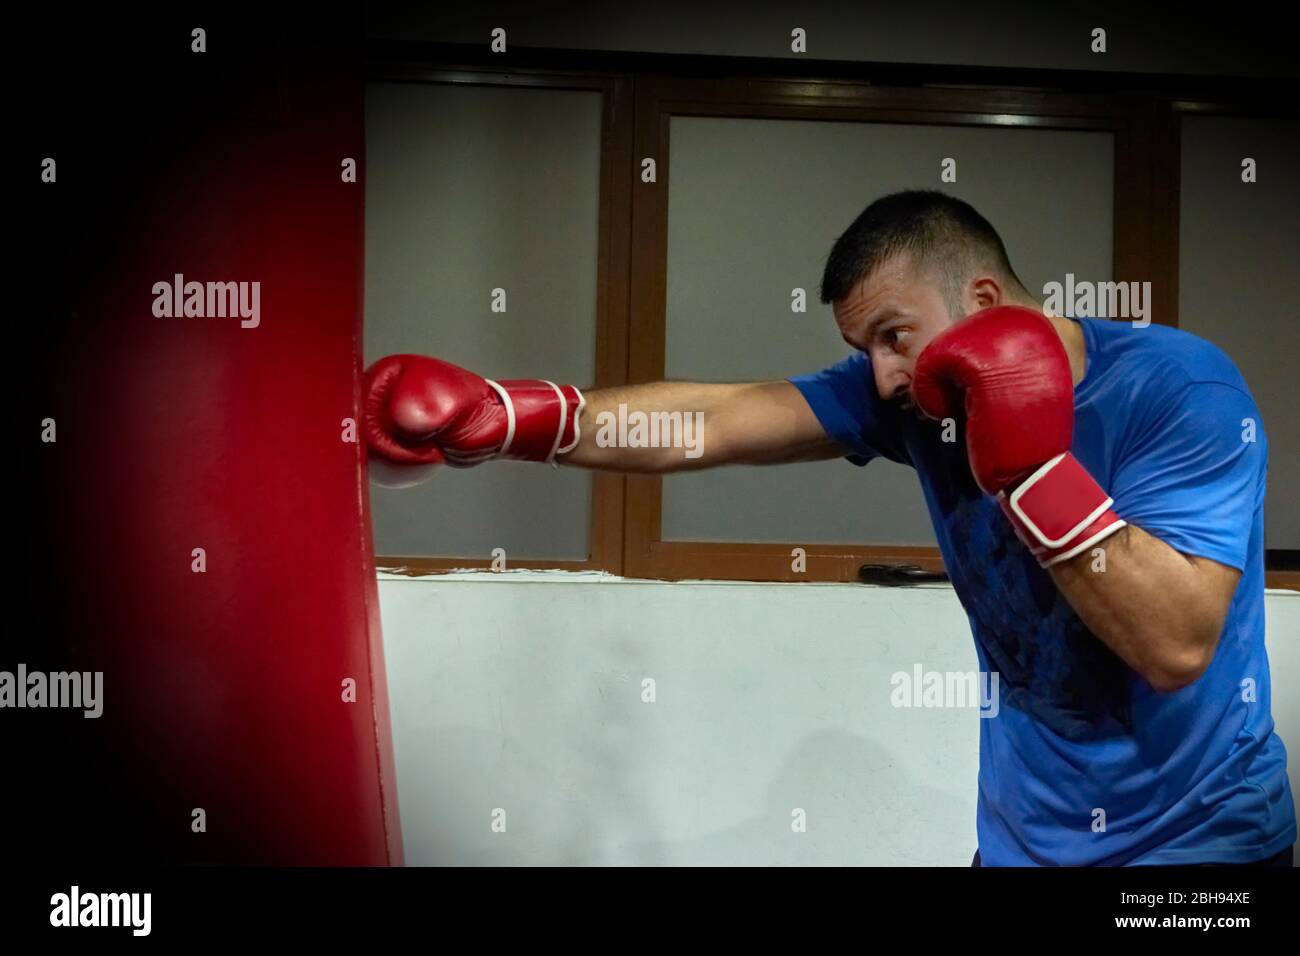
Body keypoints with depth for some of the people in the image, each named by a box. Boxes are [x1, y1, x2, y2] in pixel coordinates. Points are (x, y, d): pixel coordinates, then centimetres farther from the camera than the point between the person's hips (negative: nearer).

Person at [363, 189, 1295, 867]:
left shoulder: (1180, 390, -20)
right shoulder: (910, 392, -6)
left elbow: (1176, 647, -28)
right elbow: (719, 418, -16)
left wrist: (1031, 467, -33)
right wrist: (496, 416, -27)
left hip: (1194, 833, -5)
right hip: (1026, 828, 5)